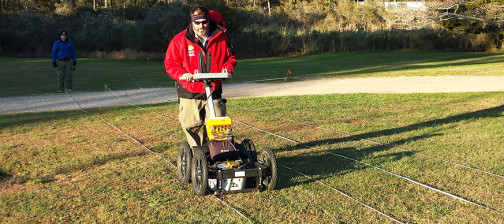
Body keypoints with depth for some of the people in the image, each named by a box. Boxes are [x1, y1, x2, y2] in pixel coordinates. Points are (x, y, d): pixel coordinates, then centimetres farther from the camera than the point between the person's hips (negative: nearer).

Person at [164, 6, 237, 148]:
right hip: (189, 94, -1)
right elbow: (170, 63, 2)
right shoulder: (180, 40, -3)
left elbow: (230, 57, 16)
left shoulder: (220, 37, 3)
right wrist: (181, 74, -17)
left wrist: (228, 70, -4)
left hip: (214, 92, 1)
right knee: (192, 127, 1)